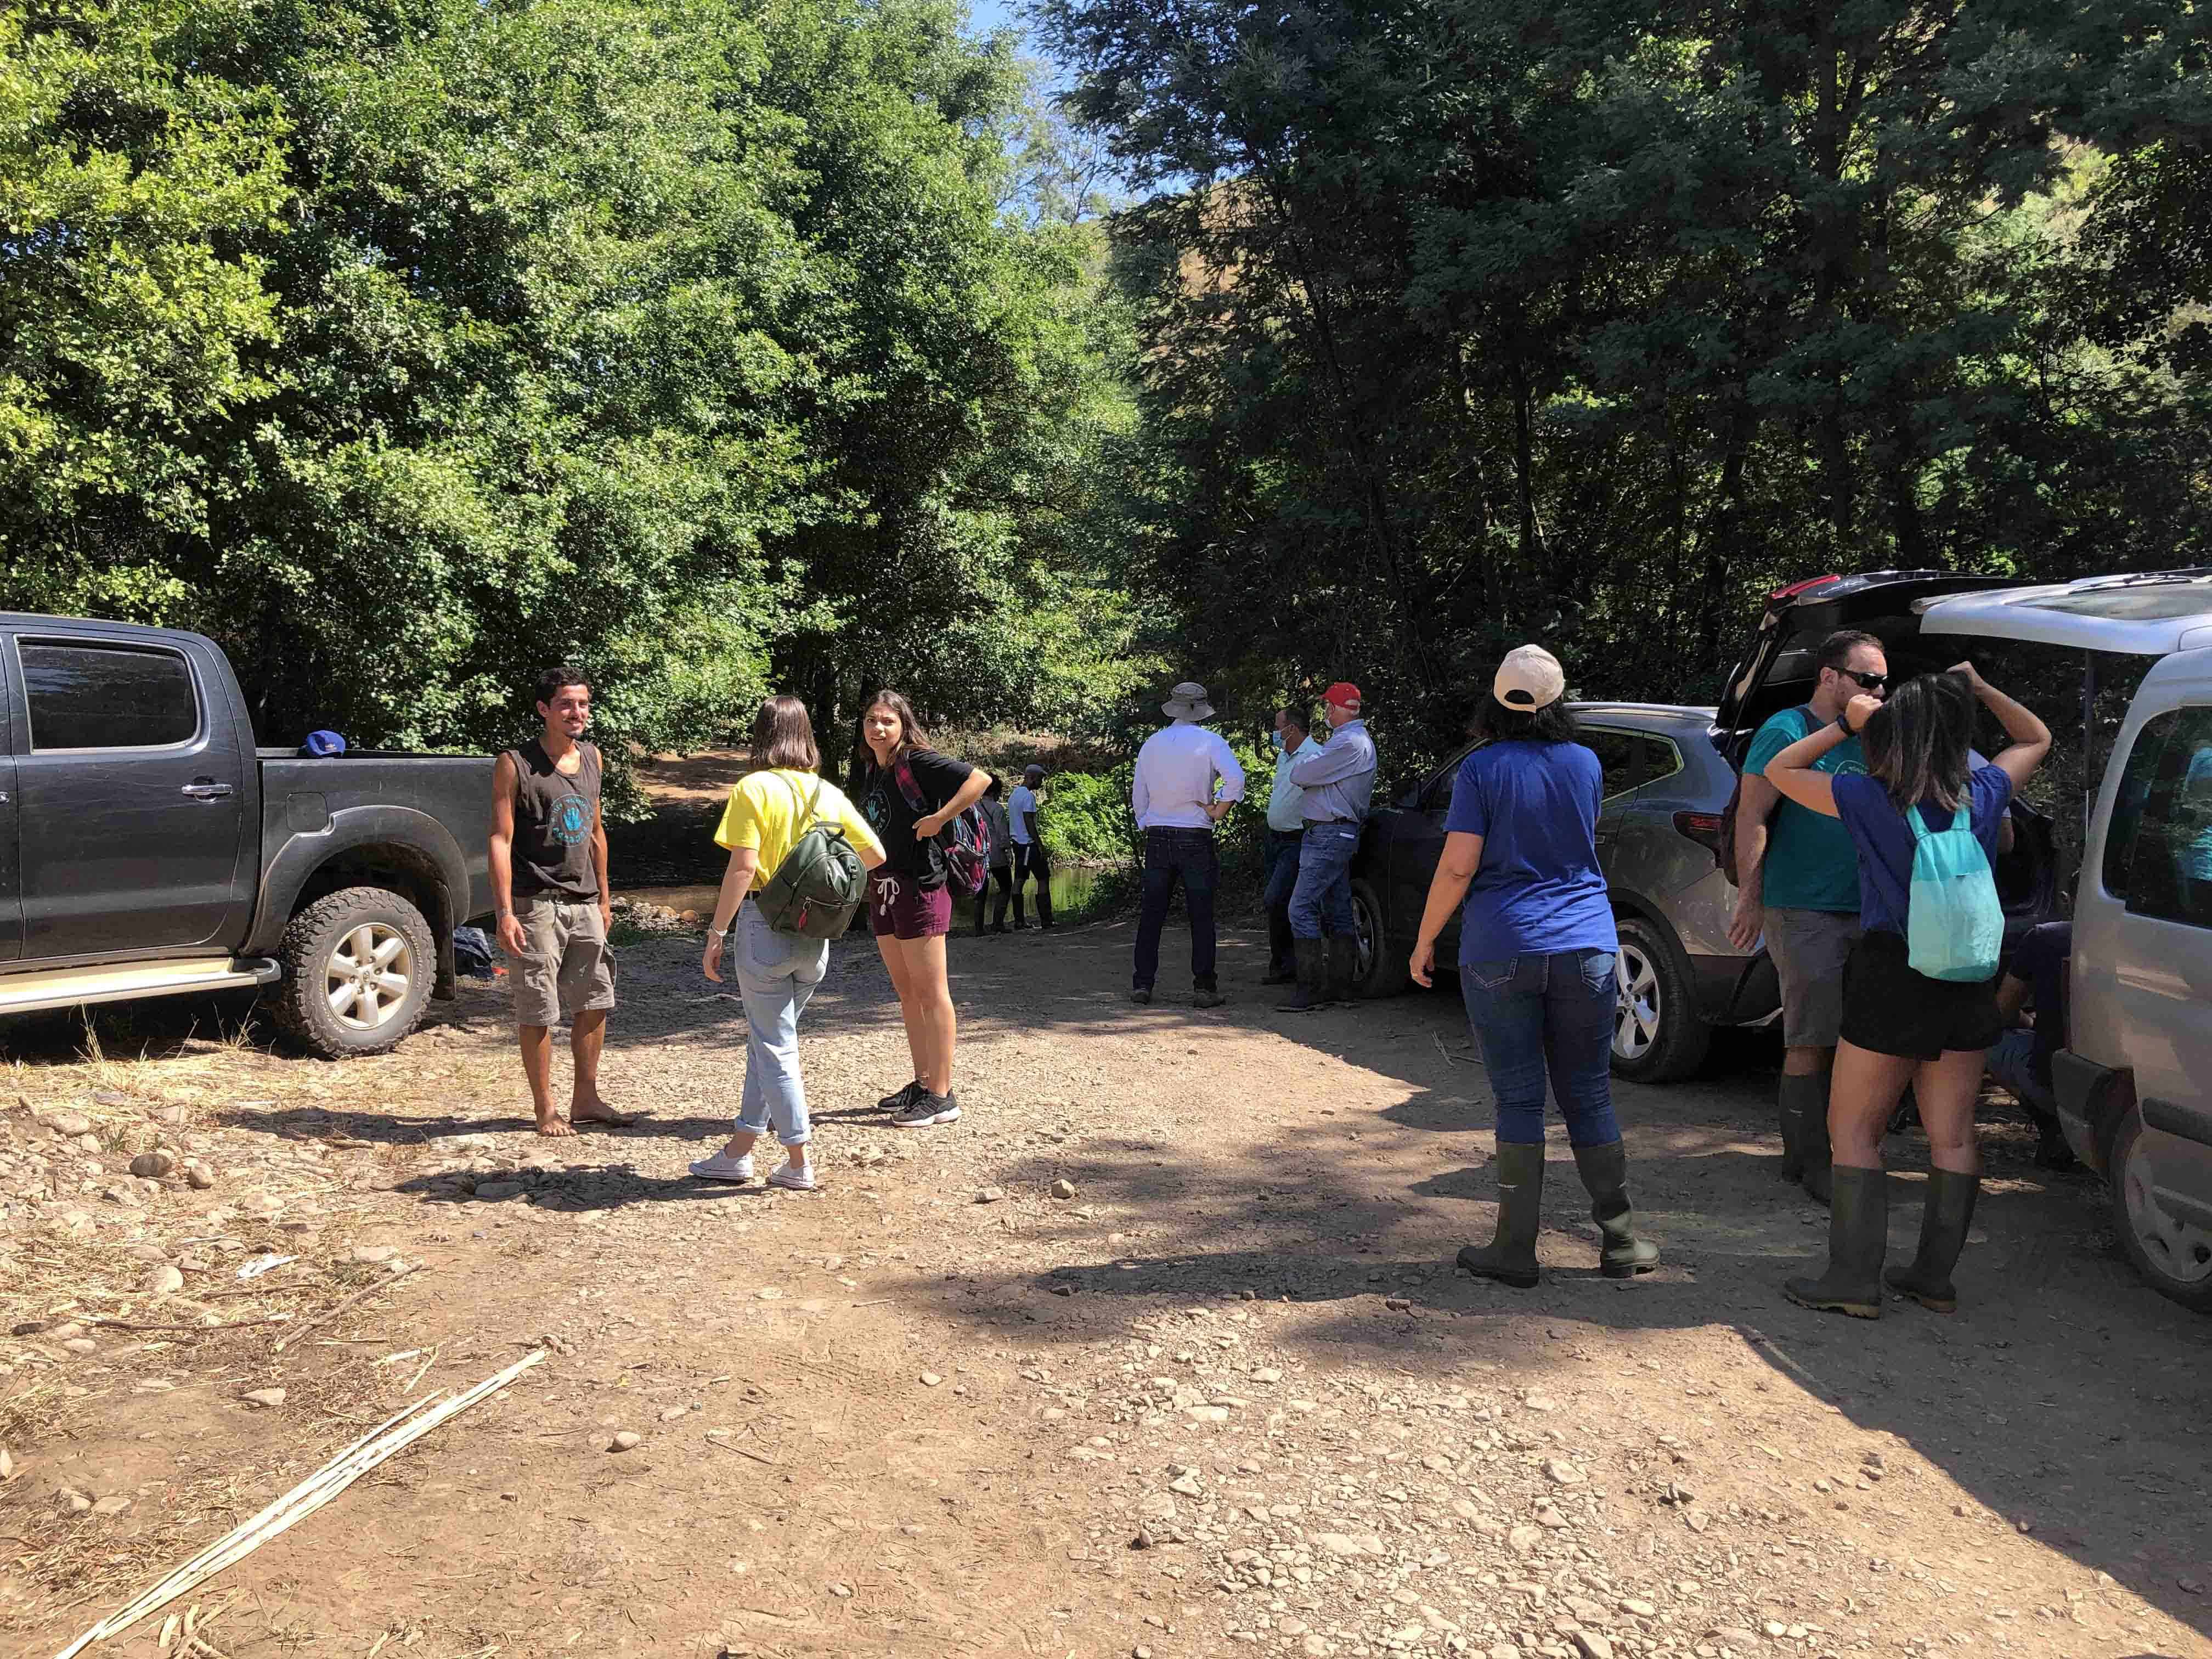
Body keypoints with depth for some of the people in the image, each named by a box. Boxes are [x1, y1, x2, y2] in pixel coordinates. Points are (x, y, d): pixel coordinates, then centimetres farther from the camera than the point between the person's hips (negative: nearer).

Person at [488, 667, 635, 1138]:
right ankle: (545, 1110, 12)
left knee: (594, 1003, 12)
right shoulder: (515, 764, -9)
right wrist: (505, 913, -18)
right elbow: (501, 840, -12)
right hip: (536, 904, -6)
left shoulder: (591, 757, 10)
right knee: (539, 1012, 0)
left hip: (584, 903, 6)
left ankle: (586, 1100, 25)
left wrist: (604, 896, 19)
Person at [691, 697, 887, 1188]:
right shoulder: (828, 792, 5)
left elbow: (742, 867, -16)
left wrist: (716, 934, -10)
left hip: (765, 926, -5)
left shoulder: (753, 789, -10)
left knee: (774, 1046, 4)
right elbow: (875, 854, 7)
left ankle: (799, 1163, 8)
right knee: (768, 1040, 17)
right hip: (815, 933, 5)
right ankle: (739, 1152, 23)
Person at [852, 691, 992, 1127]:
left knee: (930, 992, -5)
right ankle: (922, 1083, 22)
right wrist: (869, 885, 17)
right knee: (906, 992, 13)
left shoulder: (917, 762, -12)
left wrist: (939, 819, -23)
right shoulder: (868, 770, 12)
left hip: (919, 887, -9)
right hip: (883, 890, 9)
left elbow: (980, 779, -22)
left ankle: (942, 1096, -1)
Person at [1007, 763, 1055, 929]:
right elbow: (1029, 822, -18)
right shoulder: (1028, 795, -14)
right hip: (1029, 844, -9)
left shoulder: (1013, 795, 16)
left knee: (1019, 880, 6)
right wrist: (1040, 845, -17)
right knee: (1044, 879, -3)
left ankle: (1018, 922, 5)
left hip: (1017, 843, 9)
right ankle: (1046, 920, -4)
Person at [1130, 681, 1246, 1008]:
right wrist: (1219, 811, -7)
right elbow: (1236, 778, -19)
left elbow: (1138, 795, 11)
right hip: (1196, 837, -3)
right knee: (1201, 915, 2)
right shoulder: (1209, 741, -5)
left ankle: (1142, 983, 6)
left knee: (1152, 913, 7)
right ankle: (1204, 987, 1)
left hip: (1157, 837, 3)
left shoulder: (1152, 744, 7)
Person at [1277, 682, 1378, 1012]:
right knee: (1338, 911, 12)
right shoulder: (1360, 740, 19)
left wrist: (1298, 765, 5)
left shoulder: (1348, 742, -17)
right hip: (1341, 834, 11)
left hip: (1328, 834, -11)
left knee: (1302, 908, -12)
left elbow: (1300, 774, -15)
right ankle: (1340, 984, 17)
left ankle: (1310, 989, -13)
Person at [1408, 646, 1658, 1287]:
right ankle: (1620, 1242, 16)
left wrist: (1424, 941, -1)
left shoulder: (1482, 769, -6)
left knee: (1519, 1101, 3)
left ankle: (1515, 1250, 6)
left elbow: (1458, 868, -11)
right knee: (1589, 1097, 11)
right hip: (1585, 947, 3)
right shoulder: (1584, 763, 5)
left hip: (1501, 952, -3)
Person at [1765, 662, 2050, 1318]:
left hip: (1892, 976, -5)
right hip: (1967, 982, 5)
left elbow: (1780, 771, 2)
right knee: (1952, 1135, 11)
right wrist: (1978, 687, 13)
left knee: (1854, 1131, 4)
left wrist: (1846, 722, 5)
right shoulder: (1983, 794, 1)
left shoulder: (1869, 799, -11)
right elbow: (2036, 739, 20)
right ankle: (1935, 1277, 17)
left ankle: (1854, 1280, 2)